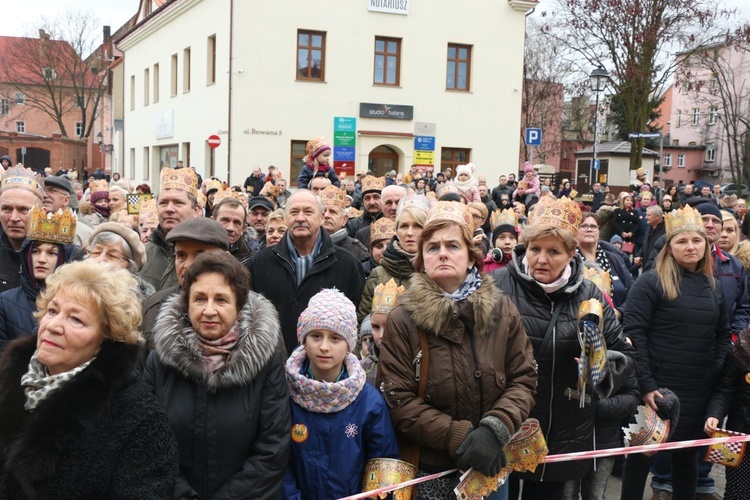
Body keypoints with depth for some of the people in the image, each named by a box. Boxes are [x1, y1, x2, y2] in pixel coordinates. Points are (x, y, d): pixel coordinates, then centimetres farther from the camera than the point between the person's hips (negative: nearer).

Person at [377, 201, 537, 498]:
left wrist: (495, 430, -16)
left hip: (490, 465, 2)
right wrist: (459, 438, -19)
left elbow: (524, 379, -1)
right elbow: (397, 399, -12)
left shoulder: (502, 310, -1)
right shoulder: (402, 321, -9)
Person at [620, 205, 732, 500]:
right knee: (642, 453, 6)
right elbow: (633, 333, -15)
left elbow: (723, 335, 16)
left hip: (699, 392, 5)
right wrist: (645, 384, -18)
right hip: (657, 388, -5)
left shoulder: (713, 286, 9)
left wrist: (715, 371, 2)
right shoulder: (652, 282, -10)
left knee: (688, 455, 17)